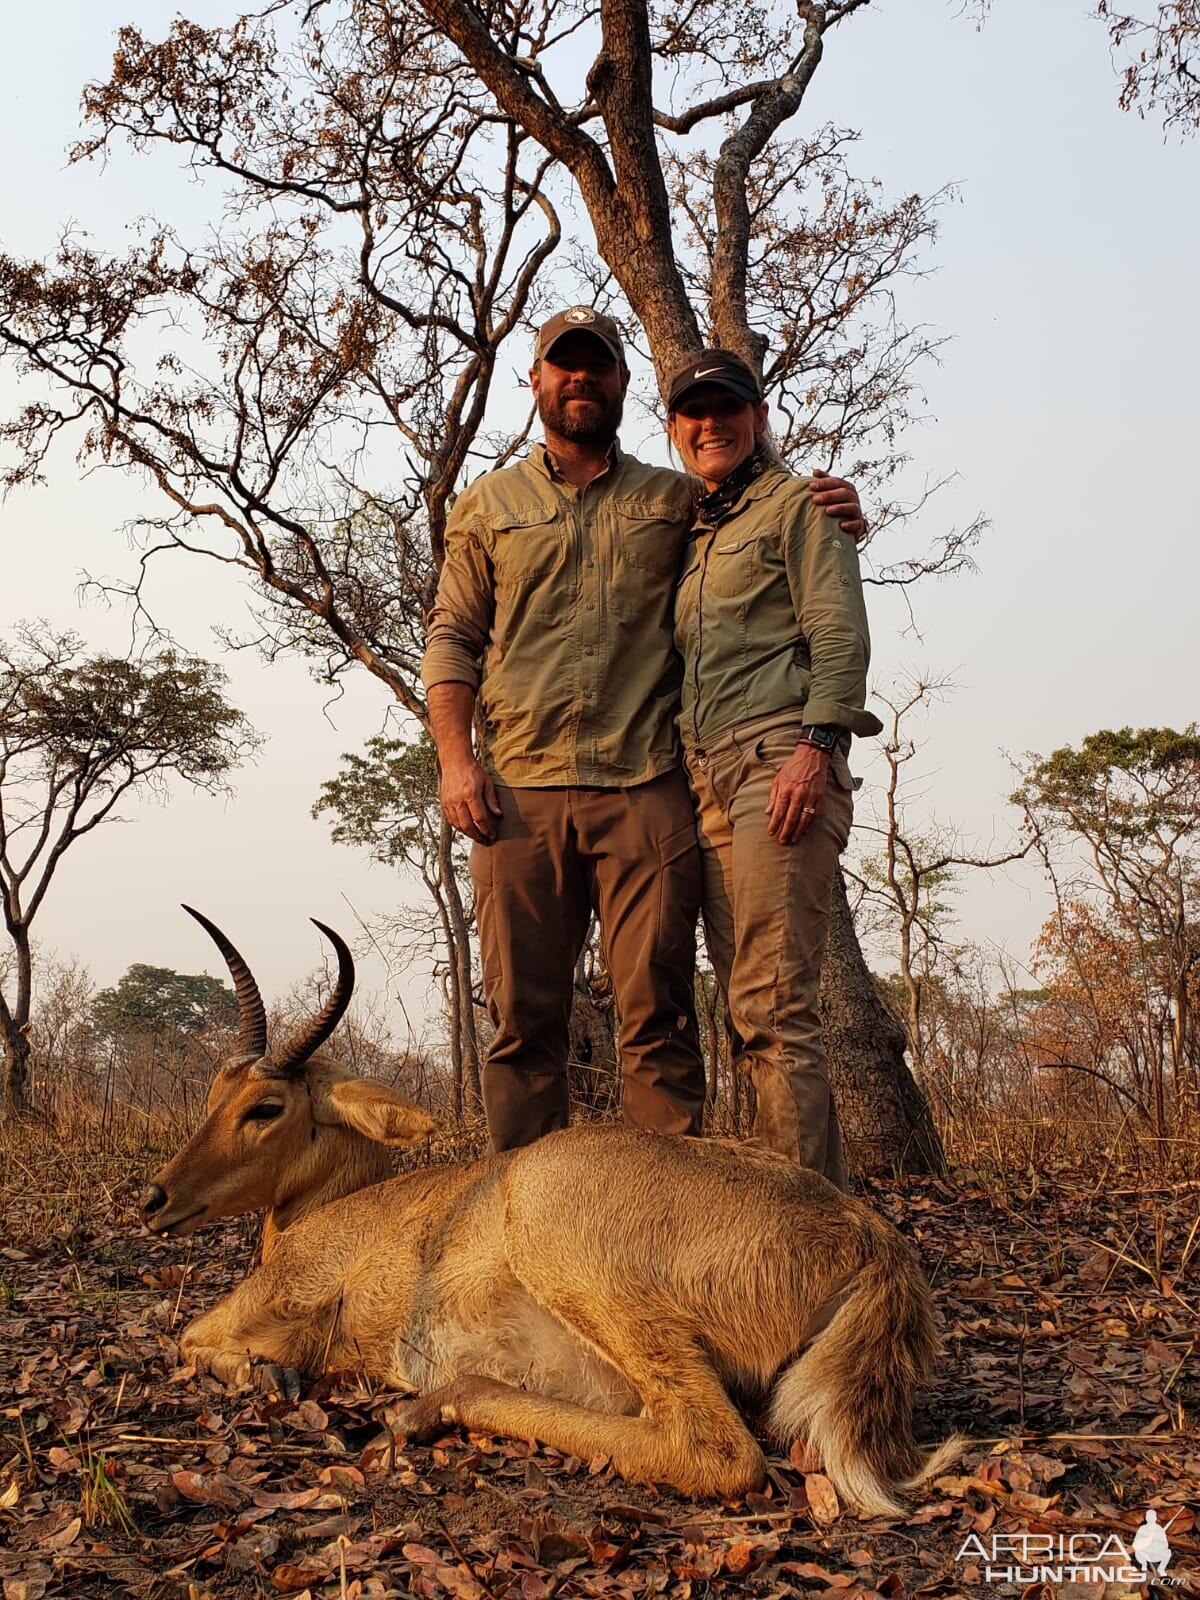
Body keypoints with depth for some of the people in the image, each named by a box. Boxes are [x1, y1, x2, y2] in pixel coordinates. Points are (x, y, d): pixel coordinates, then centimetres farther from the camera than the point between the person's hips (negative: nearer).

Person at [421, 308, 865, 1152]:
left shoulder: (678, 501, 16)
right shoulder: (489, 505, 17)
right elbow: (451, 637, 12)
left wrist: (830, 510, 4)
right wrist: (456, 759, -2)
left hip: (646, 787, 0)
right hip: (521, 789, 1)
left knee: (659, 1012, -4)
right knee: (523, 1016, 1)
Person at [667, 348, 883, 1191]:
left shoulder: (797, 503, 7)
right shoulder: (685, 532, 26)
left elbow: (841, 634, -5)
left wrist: (816, 746, -18)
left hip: (780, 765, -7)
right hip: (706, 782, 7)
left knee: (773, 1004, -15)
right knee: (755, 1010, 4)